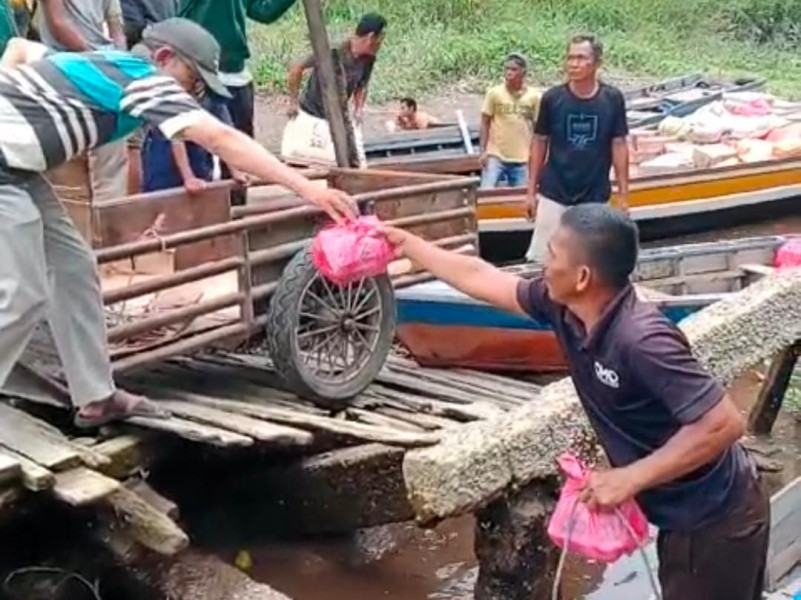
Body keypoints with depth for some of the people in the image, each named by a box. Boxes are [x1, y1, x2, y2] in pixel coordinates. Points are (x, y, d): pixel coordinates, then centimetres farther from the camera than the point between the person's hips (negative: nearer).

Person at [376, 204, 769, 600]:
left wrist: (628, 479, -29)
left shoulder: (641, 341, -33)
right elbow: (482, 280, 6)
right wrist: (408, 244, 13)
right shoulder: (562, 305, -8)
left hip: (715, 522, -8)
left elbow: (723, 424, -33)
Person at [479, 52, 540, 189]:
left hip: (522, 159, 2)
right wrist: (483, 151, -4)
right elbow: (485, 123, 2)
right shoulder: (494, 93, -2)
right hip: (495, 156, -1)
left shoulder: (533, 96, 0)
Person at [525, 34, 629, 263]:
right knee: (542, 257, 3)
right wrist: (531, 189, 2)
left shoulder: (612, 99, -6)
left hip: (595, 196, 0)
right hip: (553, 194, 0)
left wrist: (623, 194, 0)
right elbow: (539, 143, 3)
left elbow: (619, 146, 0)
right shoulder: (552, 98, -6)